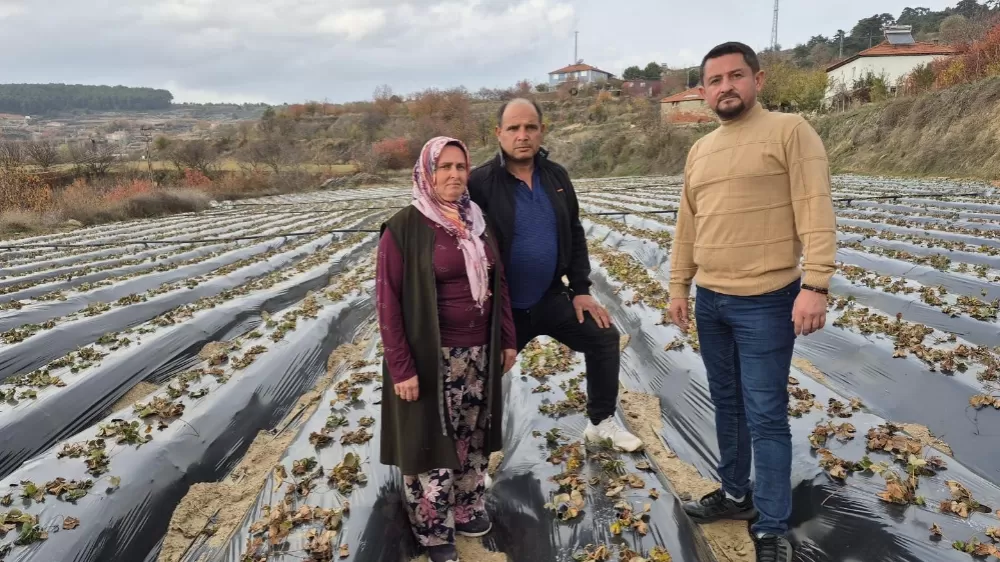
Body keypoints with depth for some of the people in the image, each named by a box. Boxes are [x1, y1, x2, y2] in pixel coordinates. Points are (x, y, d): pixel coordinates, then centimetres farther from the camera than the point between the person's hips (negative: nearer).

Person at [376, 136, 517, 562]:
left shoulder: (477, 222, 6)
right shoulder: (404, 228, -12)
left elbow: (499, 284, 12)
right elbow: (388, 301, -14)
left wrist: (507, 339, 10)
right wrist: (401, 367, -17)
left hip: (479, 353, 6)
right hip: (432, 357, -5)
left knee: (473, 436, 18)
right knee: (432, 440, 7)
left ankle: (468, 508, 38)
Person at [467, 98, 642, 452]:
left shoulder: (556, 176, 2)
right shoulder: (480, 183, -15)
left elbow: (574, 235, 8)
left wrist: (580, 290, 3)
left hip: (552, 298, 5)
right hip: (504, 307, -5)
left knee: (605, 338, 10)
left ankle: (601, 422, 29)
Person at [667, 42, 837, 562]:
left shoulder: (790, 131, -7)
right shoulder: (699, 151, 12)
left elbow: (816, 214, -15)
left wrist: (815, 285, -22)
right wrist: (678, 287, 15)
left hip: (766, 303, -6)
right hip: (710, 301, 7)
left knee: (765, 416, 0)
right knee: (727, 405, 18)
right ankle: (735, 493, 36)